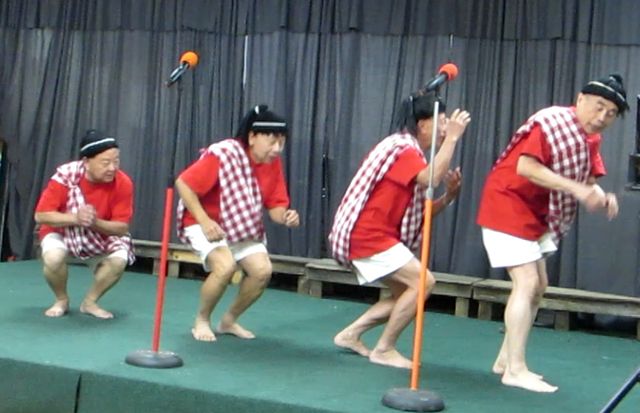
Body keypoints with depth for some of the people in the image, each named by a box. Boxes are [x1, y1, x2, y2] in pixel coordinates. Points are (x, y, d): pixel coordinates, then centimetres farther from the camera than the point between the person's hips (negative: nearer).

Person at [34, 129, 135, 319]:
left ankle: (90, 302, 1)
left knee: (119, 260, -27)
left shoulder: (123, 183, -23)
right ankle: (61, 300, 0)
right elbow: (41, 215, -24)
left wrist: (95, 223, -39)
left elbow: (122, 227, -20)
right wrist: (75, 218, -40)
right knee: (53, 258, -32)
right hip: (62, 231, -1)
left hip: (101, 235, 1)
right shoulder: (66, 175, -27)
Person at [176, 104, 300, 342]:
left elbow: (275, 205, -4)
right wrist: (205, 221, -28)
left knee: (263, 270, -13)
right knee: (225, 266, -30)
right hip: (205, 222, -6)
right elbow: (183, 183, -23)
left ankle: (229, 320, 13)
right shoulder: (222, 155, -27)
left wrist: (286, 218, -28)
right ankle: (201, 320, -2)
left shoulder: (273, 162, -9)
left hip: (242, 226, 6)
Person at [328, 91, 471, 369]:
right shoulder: (402, 149, -13)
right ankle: (384, 350, -5)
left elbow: (419, 212, 15)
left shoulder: (409, 152, 18)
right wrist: (452, 138, -24)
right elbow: (432, 179, -32)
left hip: (374, 236, 11)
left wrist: (449, 195, -1)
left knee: (408, 291, 10)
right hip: (368, 236, -11)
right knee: (423, 281, -13)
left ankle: (350, 334, 14)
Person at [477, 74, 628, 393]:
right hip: (507, 206, -10)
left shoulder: (591, 139, 6)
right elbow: (525, 167, -31)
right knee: (527, 283, -14)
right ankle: (515, 370, -9)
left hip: (537, 215, 10)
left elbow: (587, 182, 3)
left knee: (538, 286, 13)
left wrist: (601, 198, -20)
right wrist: (577, 189, -36)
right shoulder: (552, 122, -20)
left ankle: (506, 360, 22)